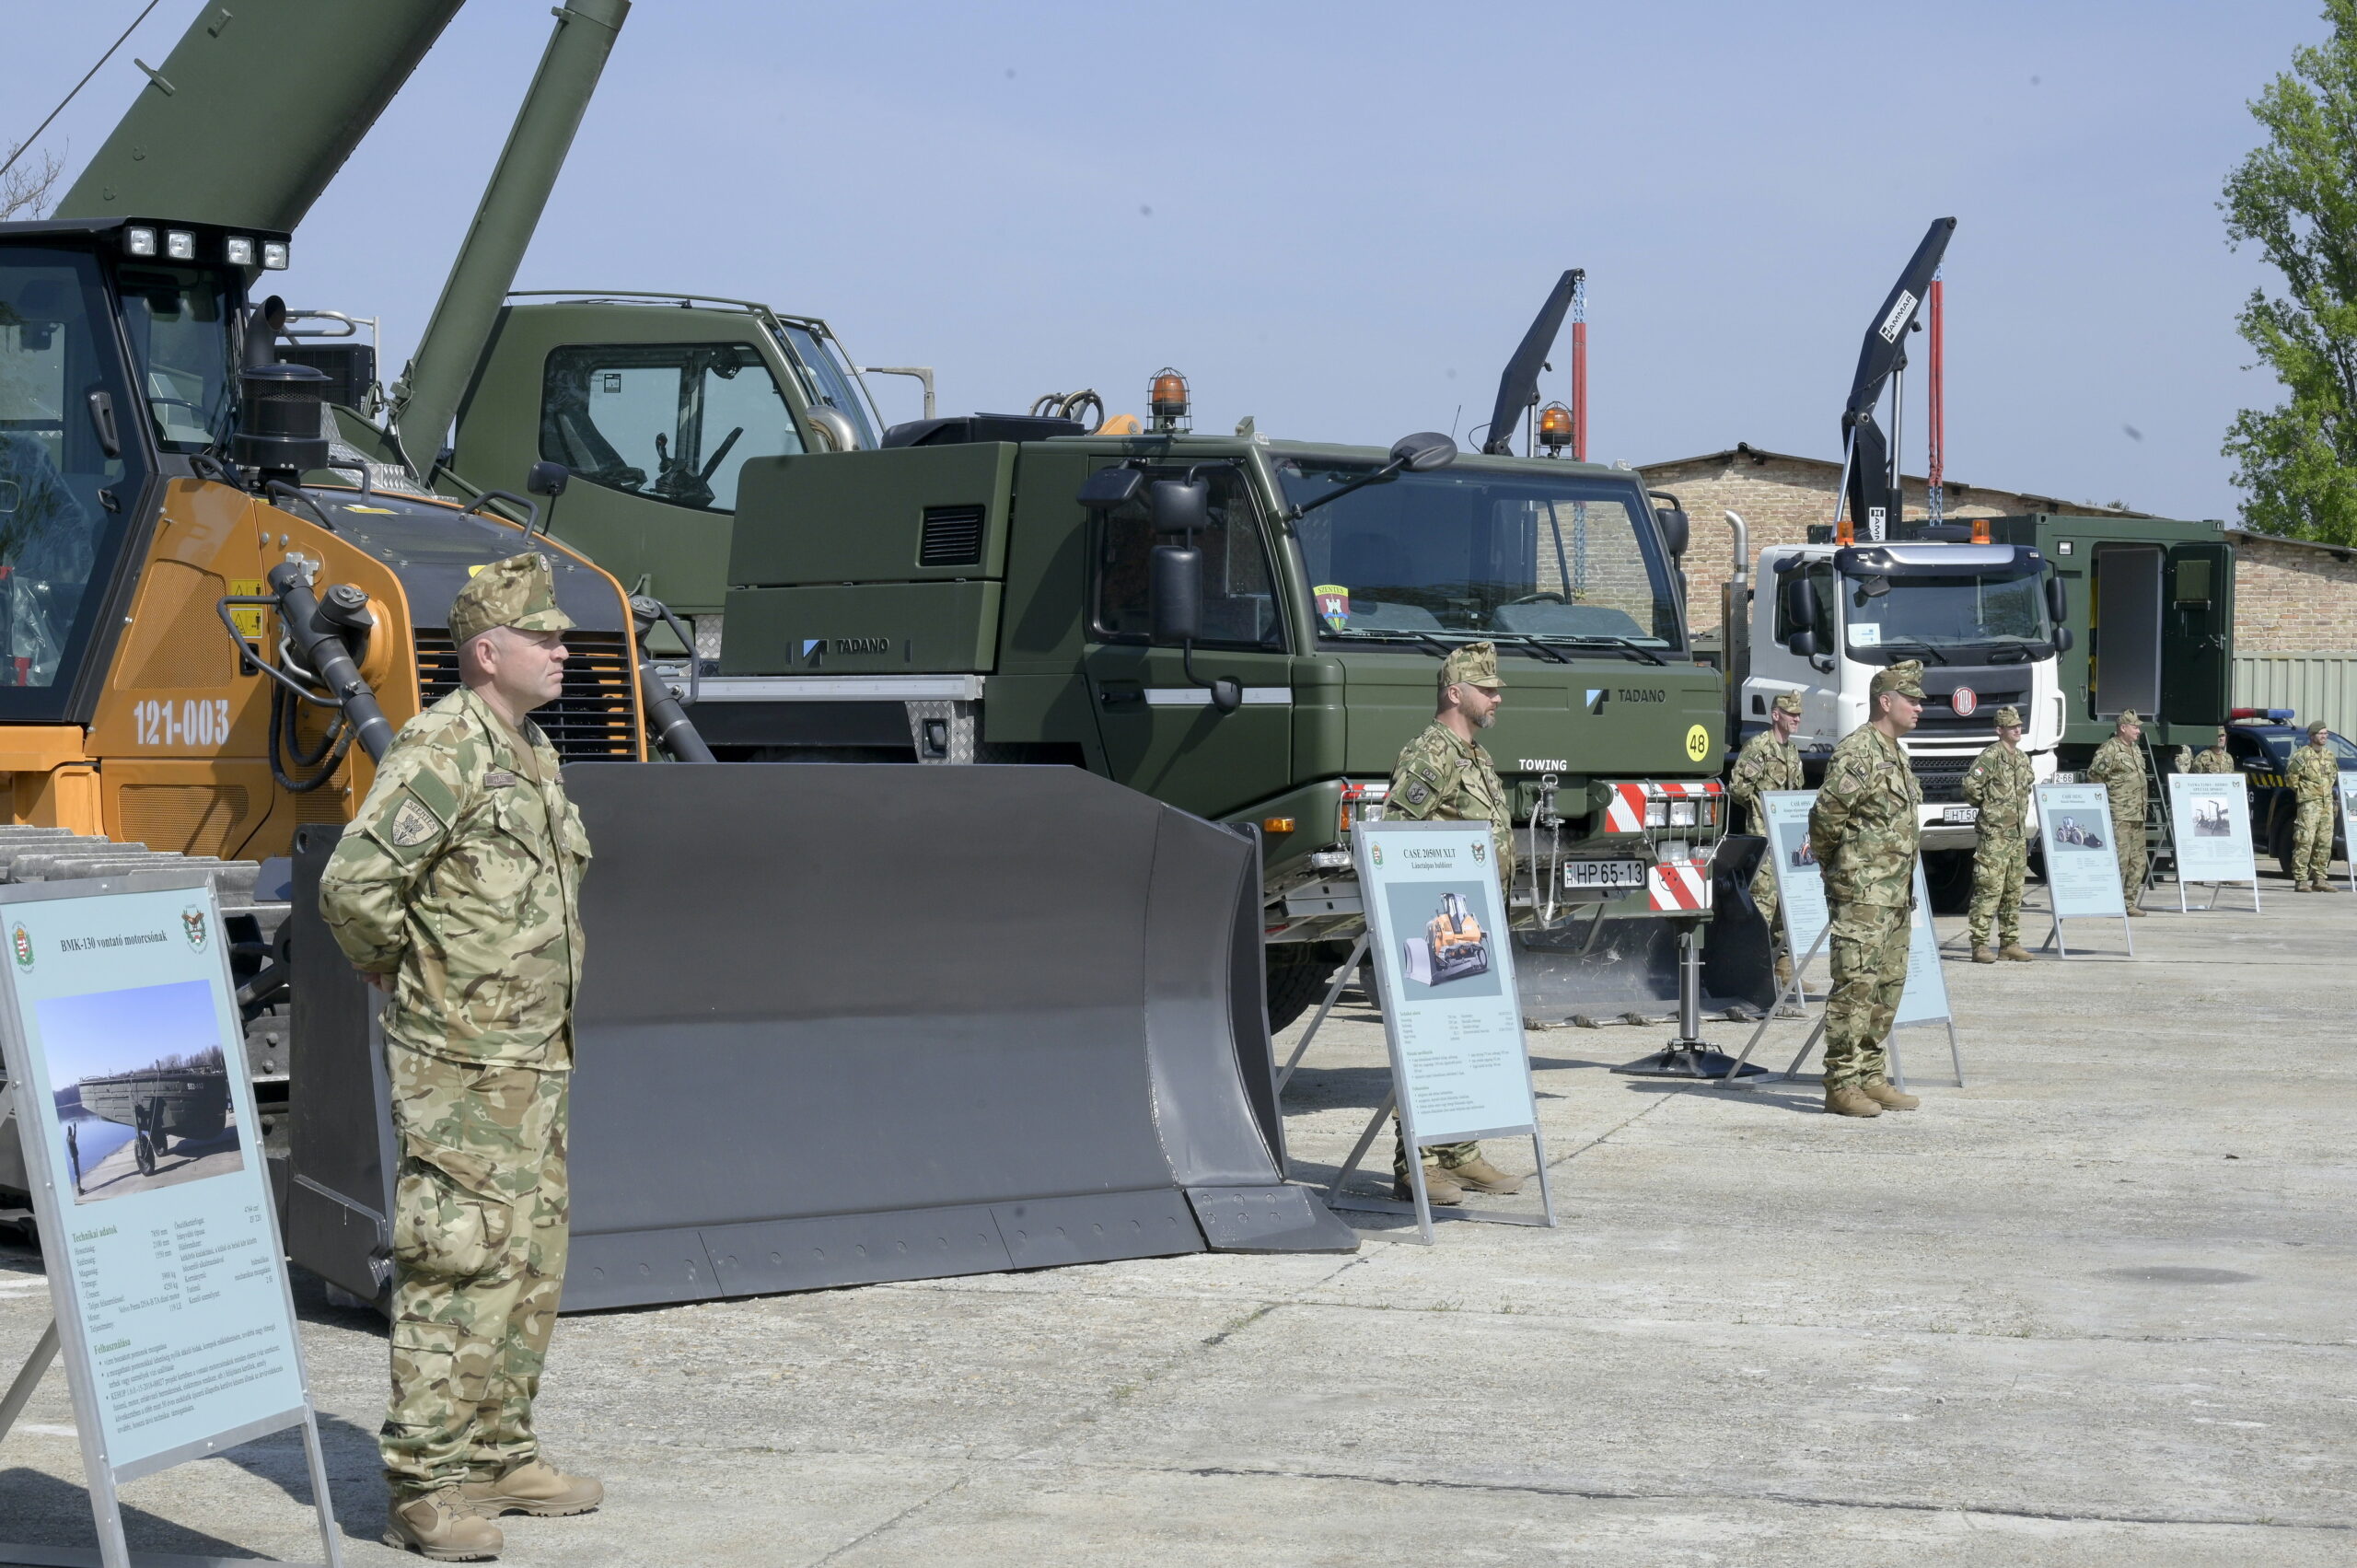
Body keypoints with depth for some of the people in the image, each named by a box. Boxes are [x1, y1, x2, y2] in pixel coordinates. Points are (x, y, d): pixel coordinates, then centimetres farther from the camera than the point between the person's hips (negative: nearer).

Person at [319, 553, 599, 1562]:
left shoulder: (534, 756, 14)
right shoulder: (443, 749, -16)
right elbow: (353, 883, -26)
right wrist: (396, 970, -9)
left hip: (534, 1058, 9)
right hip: (459, 1063, -9)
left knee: (529, 1268, 14)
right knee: (457, 1270, -8)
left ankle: (499, 1457, 25)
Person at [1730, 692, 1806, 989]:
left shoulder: (1793, 751, 17)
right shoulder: (1758, 746, -9)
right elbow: (1737, 787, -13)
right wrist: (1762, 805, -5)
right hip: (1764, 834, -8)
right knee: (1765, 899, -12)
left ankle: (1785, 969, 14)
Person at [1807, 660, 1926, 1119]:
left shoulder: (1896, 753, 17)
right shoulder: (1856, 751, -14)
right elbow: (1826, 814, -19)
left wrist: (1907, 889, 20)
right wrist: (1836, 867, -5)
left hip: (1896, 892, 10)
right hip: (1862, 892, -10)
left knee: (1887, 986, 11)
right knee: (1855, 985, -9)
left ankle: (1871, 1077, 17)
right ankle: (1842, 1085, -8)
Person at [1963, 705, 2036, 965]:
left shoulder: (2022, 759, 16)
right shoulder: (1991, 756, -11)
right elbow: (1970, 785, -19)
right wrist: (1988, 804, -5)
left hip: (2018, 834, 8)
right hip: (1995, 834, -8)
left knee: (2013, 892, 10)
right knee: (1989, 890, -11)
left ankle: (2009, 943, 16)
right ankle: (1980, 945, -10)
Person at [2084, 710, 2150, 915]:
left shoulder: (2135, 749, 19)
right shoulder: (2109, 749, -11)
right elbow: (2093, 775, -16)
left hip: (2138, 815, 9)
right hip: (2119, 815, -9)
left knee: (2137, 860, 9)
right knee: (2120, 858, -12)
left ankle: (2129, 903, 14)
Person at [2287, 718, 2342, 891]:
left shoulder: (2330, 756, 17)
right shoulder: (2302, 755, -5)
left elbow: (2335, 778, 26)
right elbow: (2290, 777, -7)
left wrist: (2335, 801, 20)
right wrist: (2300, 791, -3)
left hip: (2327, 805, 7)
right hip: (2309, 804, -7)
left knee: (2325, 843, 7)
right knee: (2305, 842, -12)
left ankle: (2320, 879, 13)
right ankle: (2300, 880, -12)